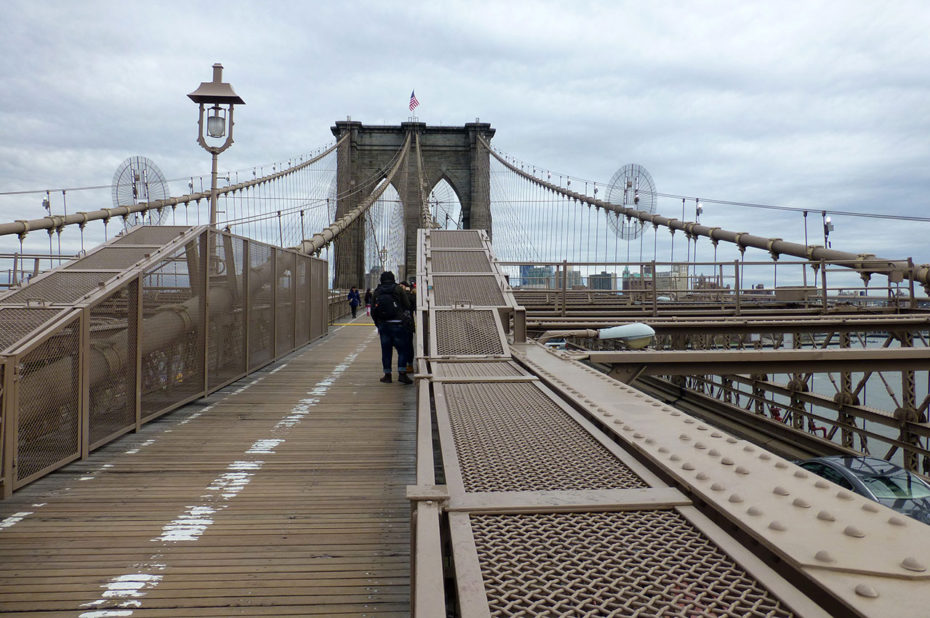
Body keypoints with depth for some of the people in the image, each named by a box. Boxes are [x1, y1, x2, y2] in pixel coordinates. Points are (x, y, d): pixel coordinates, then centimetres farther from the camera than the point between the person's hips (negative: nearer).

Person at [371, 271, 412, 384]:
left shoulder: (376, 292, 8)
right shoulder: (398, 289, -1)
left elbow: (373, 311, 9)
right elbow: (407, 306, -3)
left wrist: (378, 324, 17)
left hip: (383, 325, 3)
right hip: (397, 324, -3)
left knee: (386, 350, 9)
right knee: (403, 349, 2)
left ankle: (387, 375, 12)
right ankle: (402, 373, -7)